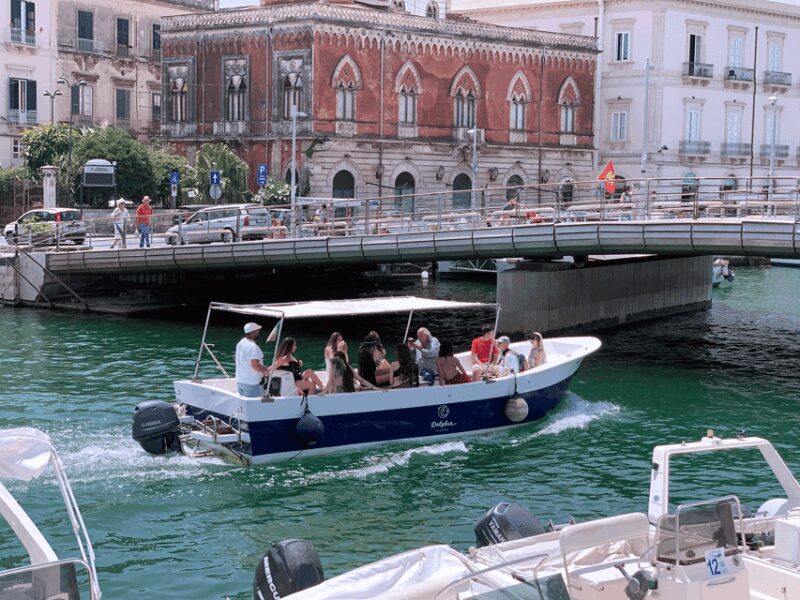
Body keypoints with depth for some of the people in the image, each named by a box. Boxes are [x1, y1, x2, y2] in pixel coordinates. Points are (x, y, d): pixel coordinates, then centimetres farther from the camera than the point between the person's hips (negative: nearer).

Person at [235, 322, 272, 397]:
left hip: (239, 380, 9)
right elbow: (255, 365, -27)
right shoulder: (253, 347, -21)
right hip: (251, 383, -9)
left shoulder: (240, 343, 9)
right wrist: (266, 370, -9)